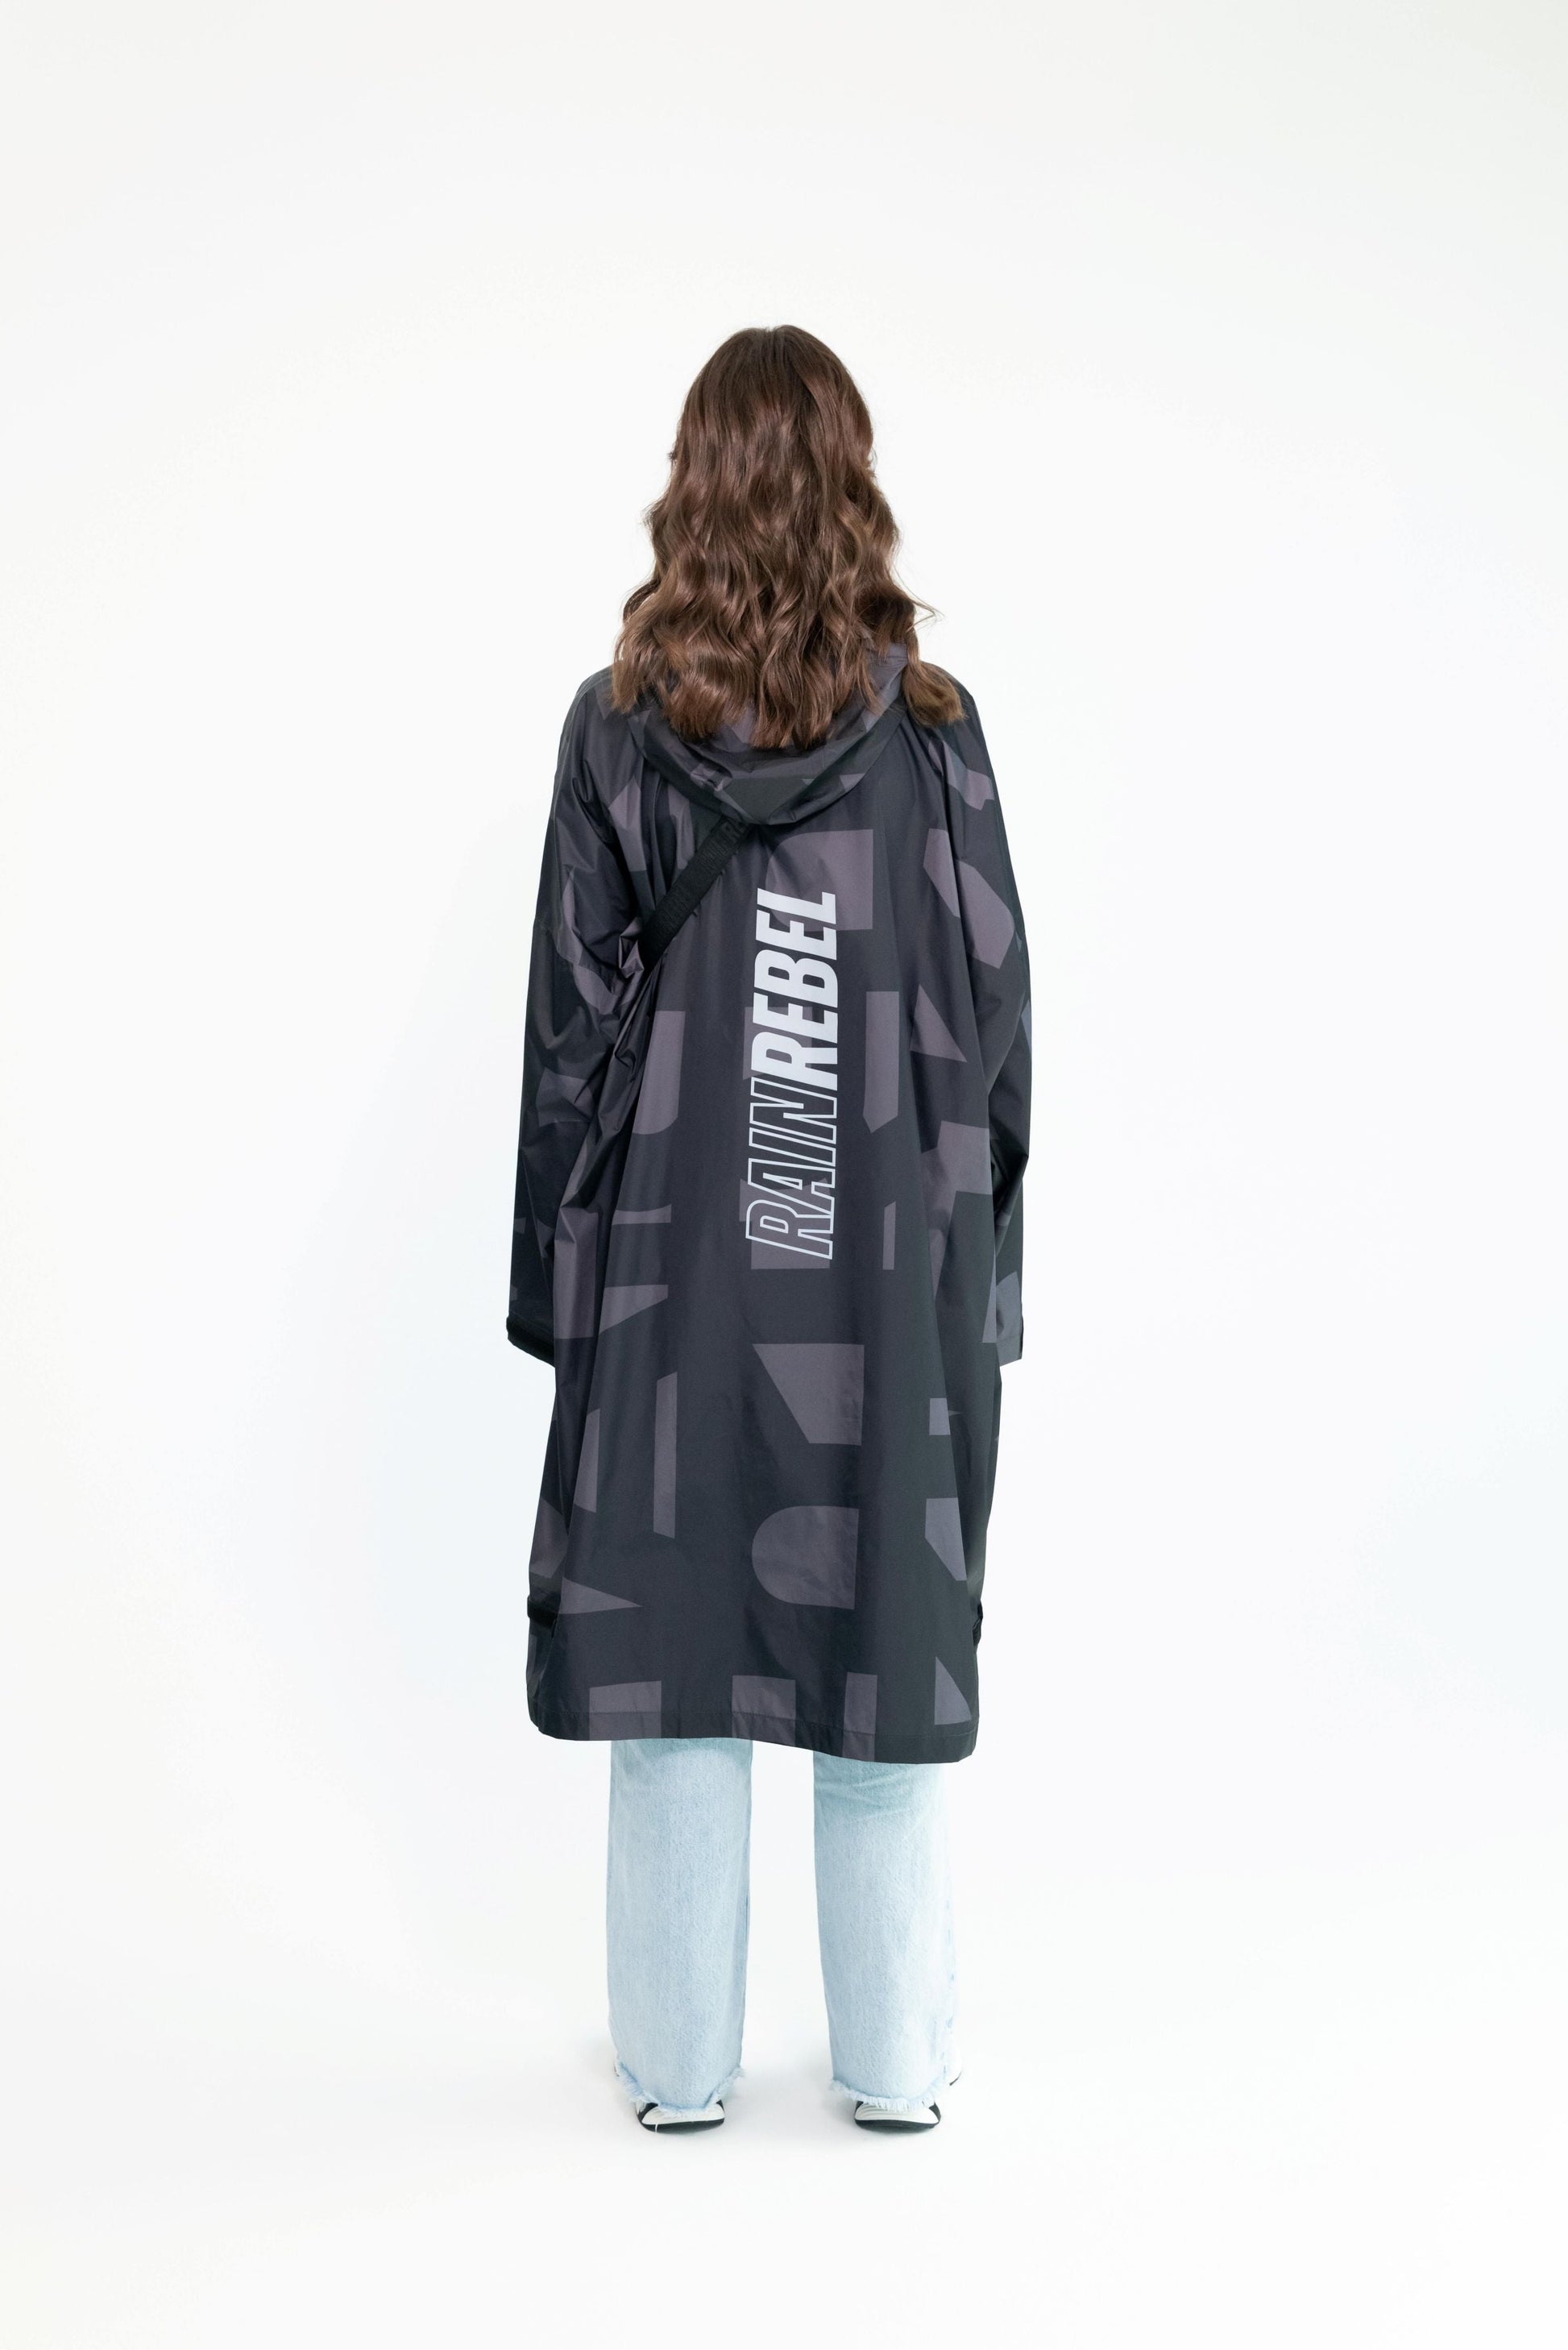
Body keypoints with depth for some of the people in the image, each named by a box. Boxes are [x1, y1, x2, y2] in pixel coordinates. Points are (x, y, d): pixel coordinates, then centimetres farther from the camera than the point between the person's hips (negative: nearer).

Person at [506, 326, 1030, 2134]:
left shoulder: (618, 726, -3)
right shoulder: (930, 728, -4)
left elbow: (570, 1023, -1)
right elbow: (994, 1008, -2)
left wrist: (560, 1274, 6)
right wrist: (980, 1252, 7)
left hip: (673, 1255, 0)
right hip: (890, 1257, 0)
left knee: (669, 1637, 9)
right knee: (887, 1638, 9)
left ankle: (679, 2059, 19)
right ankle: (894, 2061, 19)